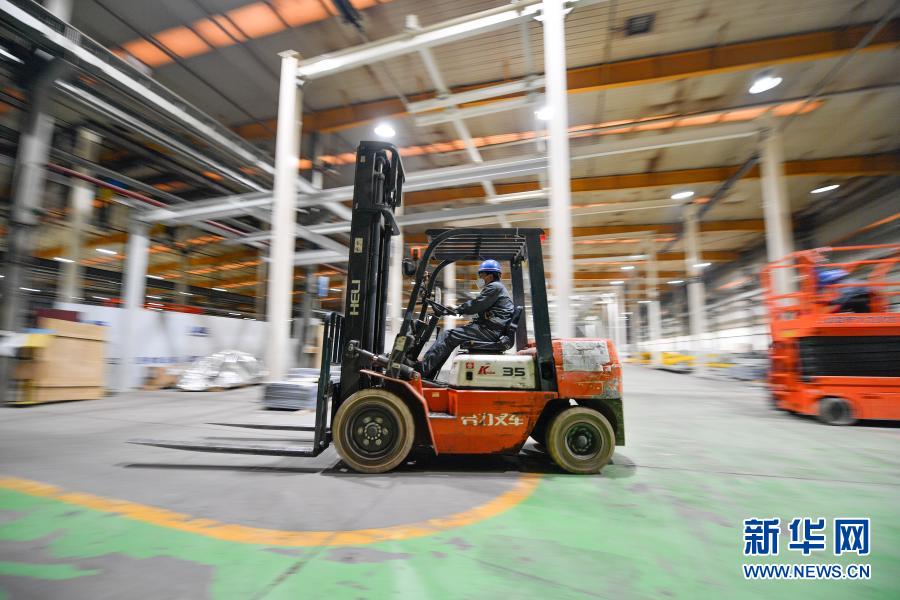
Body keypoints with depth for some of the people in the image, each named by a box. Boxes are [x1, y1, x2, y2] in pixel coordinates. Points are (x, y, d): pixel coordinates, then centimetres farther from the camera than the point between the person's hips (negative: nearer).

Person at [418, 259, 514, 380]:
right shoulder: (494, 288, 28)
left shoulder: (495, 287, -5)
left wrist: (456, 309, 1)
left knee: (448, 336, -17)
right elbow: (476, 307, 24)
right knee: (446, 334, 4)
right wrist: (457, 309, 14)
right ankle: (428, 375, -1)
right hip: (489, 330, 10)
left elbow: (475, 305, -13)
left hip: (490, 331, -10)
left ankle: (422, 370, -17)